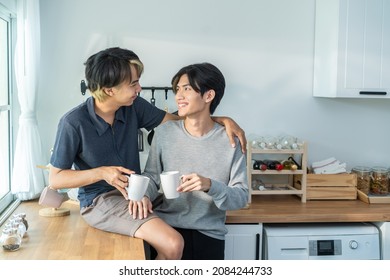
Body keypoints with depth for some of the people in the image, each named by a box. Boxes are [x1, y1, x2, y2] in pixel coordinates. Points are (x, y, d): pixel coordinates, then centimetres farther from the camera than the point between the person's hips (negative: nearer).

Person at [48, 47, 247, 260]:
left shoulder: (133, 107, -2)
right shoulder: (73, 123, -15)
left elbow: (176, 120, 10)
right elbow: (55, 179, -8)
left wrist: (222, 119, -3)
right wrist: (101, 173, -22)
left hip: (135, 194, 6)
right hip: (99, 202, -6)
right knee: (172, 243, -25)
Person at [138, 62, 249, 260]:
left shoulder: (230, 140, -6)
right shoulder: (164, 132, 0)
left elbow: (241, 196, -7)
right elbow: (152, 176, 5)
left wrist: (210, 185, -25)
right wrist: (144, 194, -17)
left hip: (209, 235, 0)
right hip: (166, 228, 1)